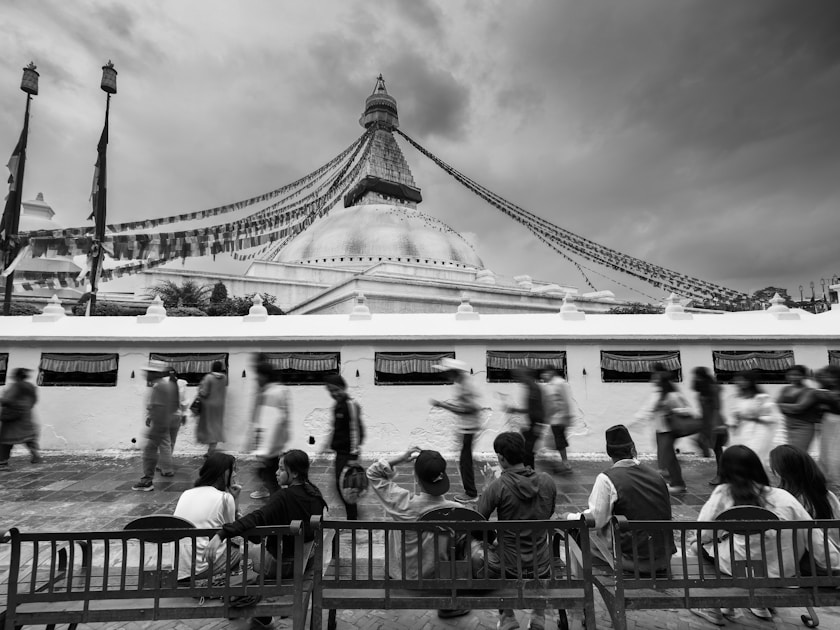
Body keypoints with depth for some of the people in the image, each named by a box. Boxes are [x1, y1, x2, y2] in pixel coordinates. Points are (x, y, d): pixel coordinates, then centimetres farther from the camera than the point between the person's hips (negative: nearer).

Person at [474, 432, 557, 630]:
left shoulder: (498, 486, -22)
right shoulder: (547, 481, -10)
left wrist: (487, 487, 1)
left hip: (508, 568, -3)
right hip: (542, 568, 4)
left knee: (473, 549, 26)